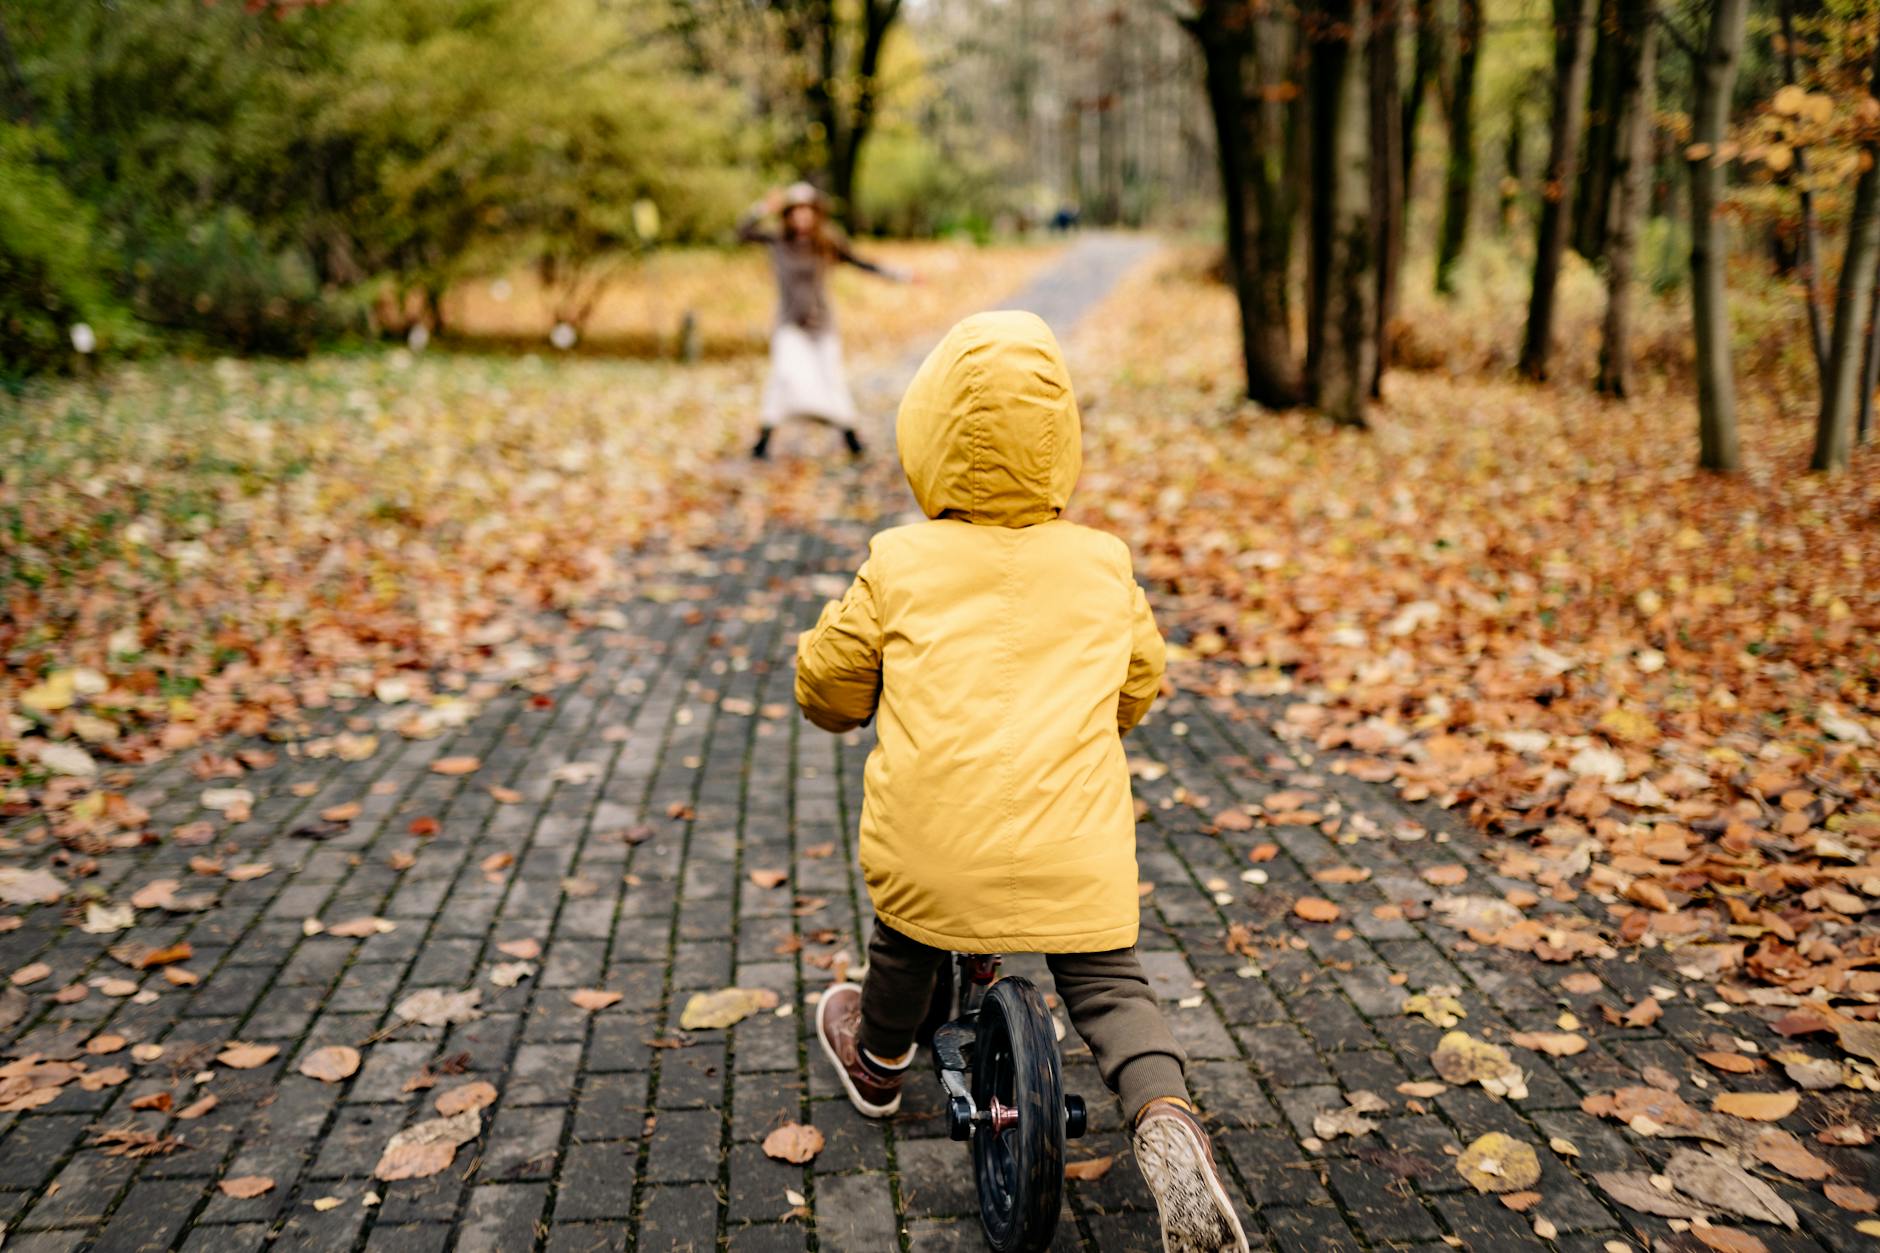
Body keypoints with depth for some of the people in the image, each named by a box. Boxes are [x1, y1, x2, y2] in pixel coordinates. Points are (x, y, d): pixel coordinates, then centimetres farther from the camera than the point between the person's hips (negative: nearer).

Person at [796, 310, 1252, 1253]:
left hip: (931, 846, 0)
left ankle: (878, 1062, 52)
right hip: (1074, 852, 1)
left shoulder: (899, 566, -2)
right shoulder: (1104, 565, 5)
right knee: (1109, 987, 14)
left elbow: (828, 682, 8)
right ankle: (1166, 1119, -10)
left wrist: (848, 707, 31)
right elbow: (1139, 685, 19)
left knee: (905, 944, 27)